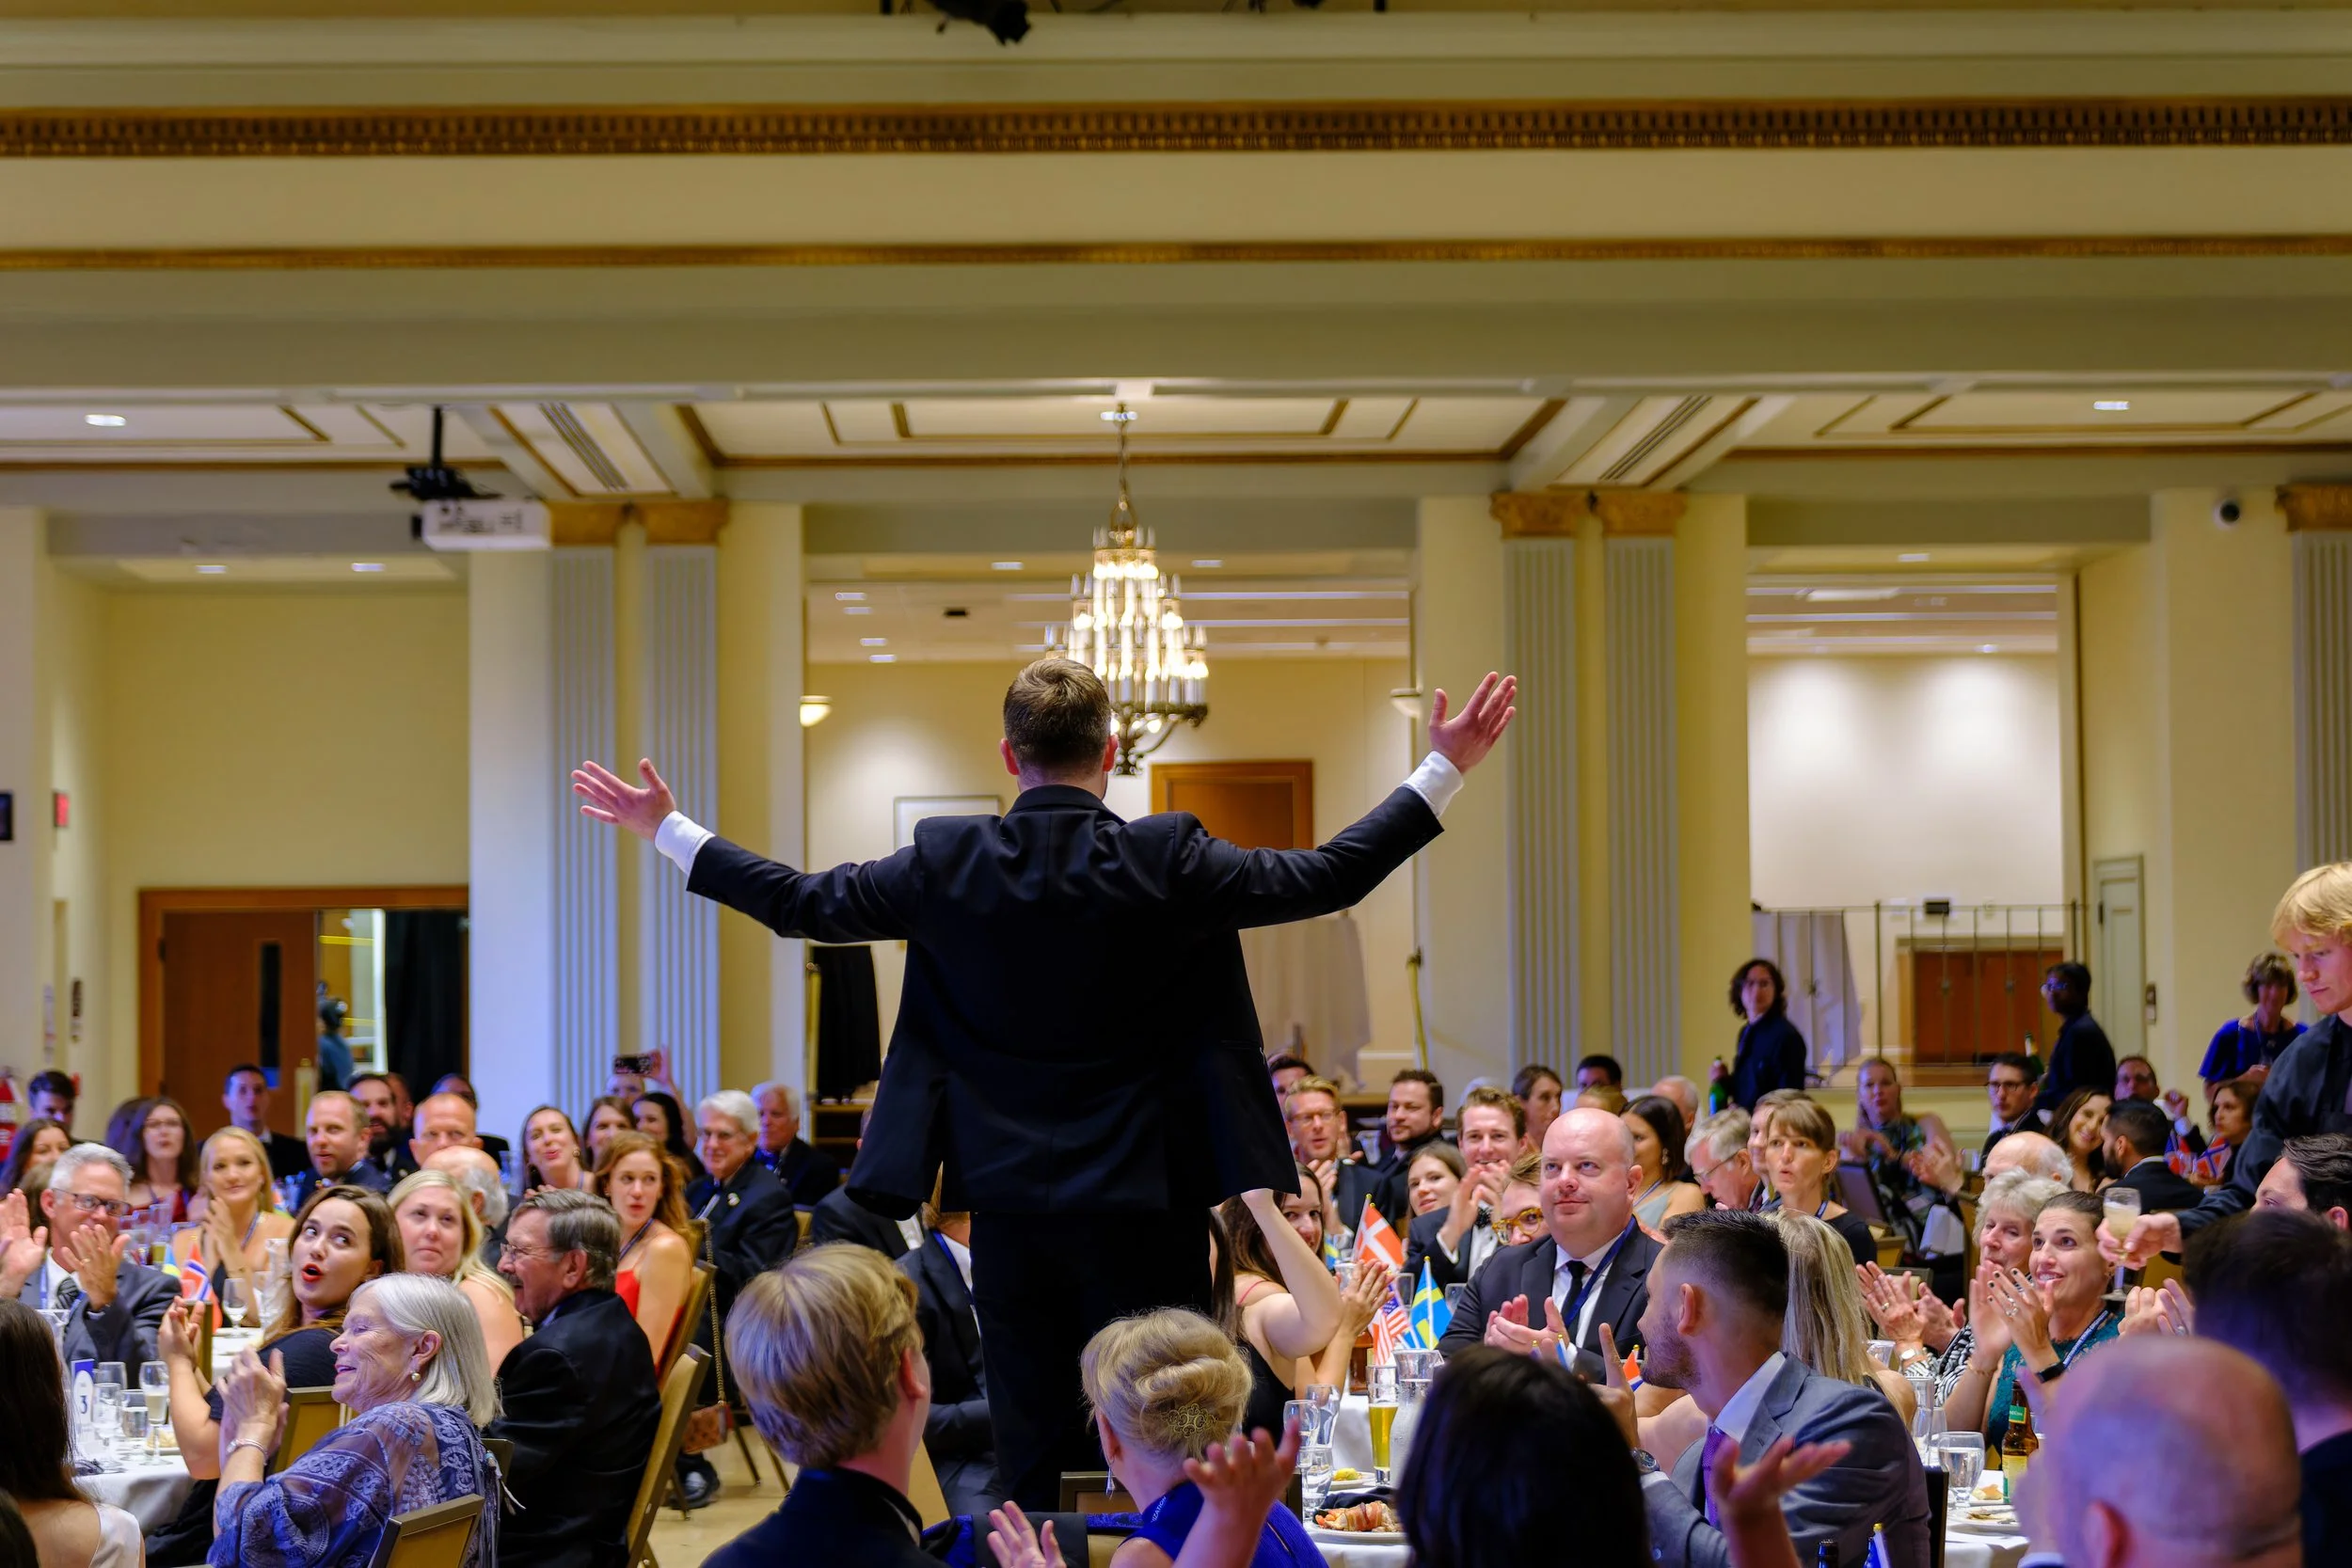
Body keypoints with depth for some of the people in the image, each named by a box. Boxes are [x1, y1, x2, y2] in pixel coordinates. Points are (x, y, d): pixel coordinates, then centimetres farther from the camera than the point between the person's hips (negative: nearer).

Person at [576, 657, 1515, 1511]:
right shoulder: (1164, 864, -11)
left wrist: (668, 831, 19)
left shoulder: (946, 864, -4)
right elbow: (1332, 876, -7)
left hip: (1009, 1208, 3)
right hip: (1143, 1207, -2)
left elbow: (803, 903, 6)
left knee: (1027, 1457, 11)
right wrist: (1442, 771, 2)